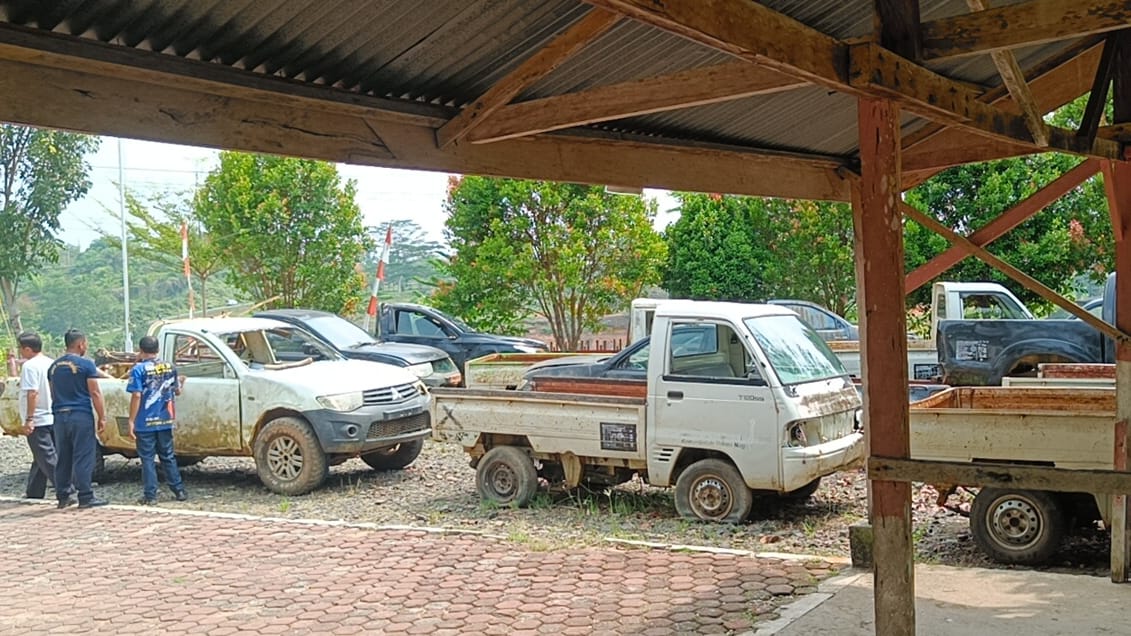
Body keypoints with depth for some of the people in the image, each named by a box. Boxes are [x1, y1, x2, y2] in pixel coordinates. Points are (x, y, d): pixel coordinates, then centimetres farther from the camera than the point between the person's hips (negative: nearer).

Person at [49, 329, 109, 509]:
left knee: (62, 459, 11)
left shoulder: (54, 366, 13)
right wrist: (102, 417, -5)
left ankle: (63, 497, 15)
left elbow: (53, 394, 19)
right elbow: (95, 393, -9)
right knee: (83, 458, -4)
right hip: (81, 416, -6)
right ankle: (85, 497, -4)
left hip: (60, 417, 6)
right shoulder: (85, 364, -7)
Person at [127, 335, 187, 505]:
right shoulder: (170, 367, 5)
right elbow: (177, 391, 14)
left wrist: (131, 421, -12)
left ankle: (150, 496, 3)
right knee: (168, 457, 14)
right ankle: (179, 491, 15)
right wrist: (180, 382, 37)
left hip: (145, 423, -4)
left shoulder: (139, 369, -10)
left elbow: (136, 396, -16)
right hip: (165, 421, 4)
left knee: (147, 459, 2)